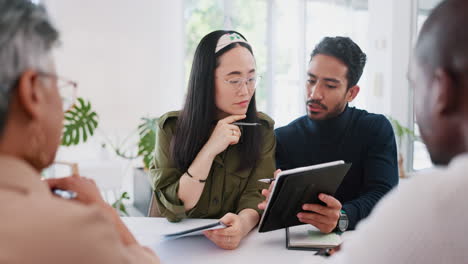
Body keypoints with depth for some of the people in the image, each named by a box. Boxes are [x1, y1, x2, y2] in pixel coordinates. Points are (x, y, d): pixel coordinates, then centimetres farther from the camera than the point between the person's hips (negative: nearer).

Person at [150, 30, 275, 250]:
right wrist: (210, 150, -20)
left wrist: (242, 224, -31)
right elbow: (173, 209, -10)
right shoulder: (171, 127, -5)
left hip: (235, 243, 1)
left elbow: (255, 197, -9)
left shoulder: (262, 129, -1)